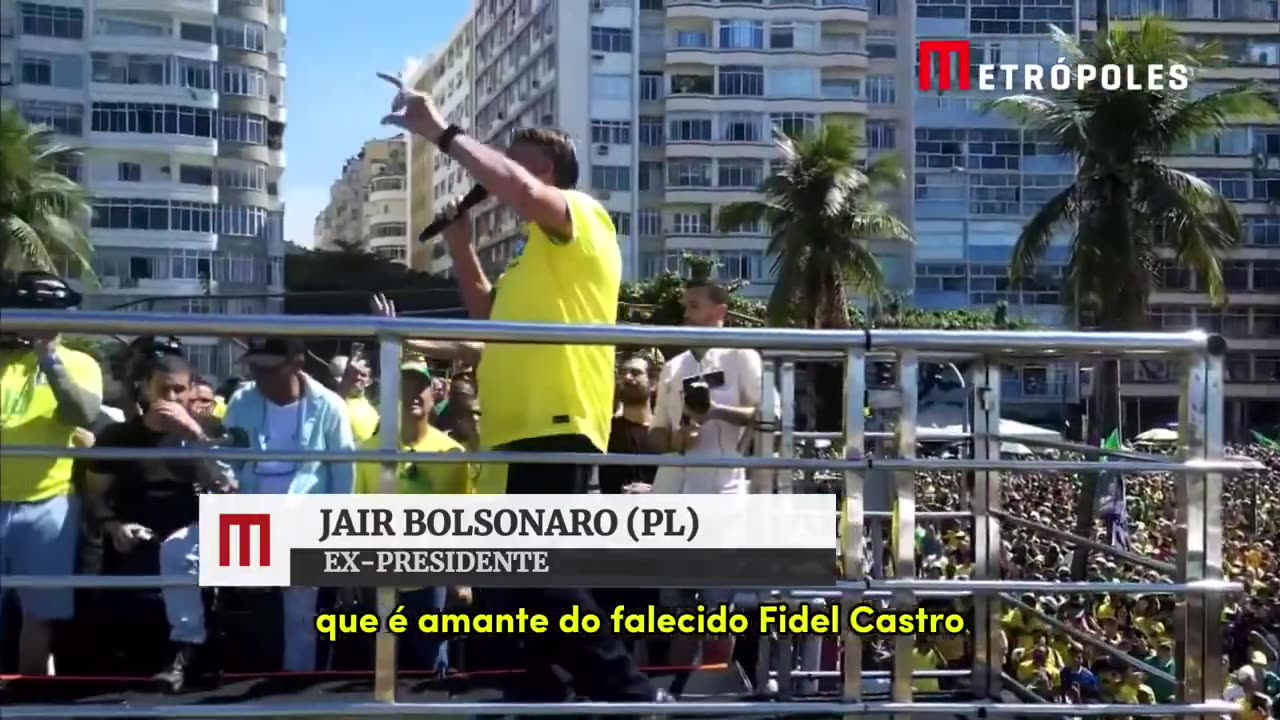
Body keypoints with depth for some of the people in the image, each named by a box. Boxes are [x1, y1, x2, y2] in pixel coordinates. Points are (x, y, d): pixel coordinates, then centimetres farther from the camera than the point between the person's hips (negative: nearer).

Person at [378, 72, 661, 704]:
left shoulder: (582, 215, -2)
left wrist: (441, 132, -17)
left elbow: (518, 187, -23)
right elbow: (493, 316, 28)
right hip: (527, 425, 10)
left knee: (545, 576, -14)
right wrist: (461, 248, 18)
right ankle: (541, 691, 21)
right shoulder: (537, 253, 26)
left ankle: (628, 695, -7)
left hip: (555, 423, -10)